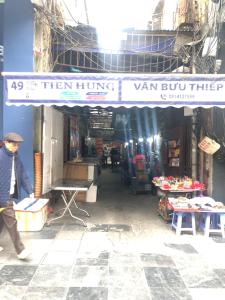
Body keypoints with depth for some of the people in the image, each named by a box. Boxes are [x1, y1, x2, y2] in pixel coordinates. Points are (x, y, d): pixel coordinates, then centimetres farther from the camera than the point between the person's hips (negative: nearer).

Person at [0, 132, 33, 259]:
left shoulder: (16, 158, 11)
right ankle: (20, 250, 2)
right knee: (11, 222, -5)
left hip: (10, 195, 7)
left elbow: (23, 176, 13)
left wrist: (30, 191, 8)